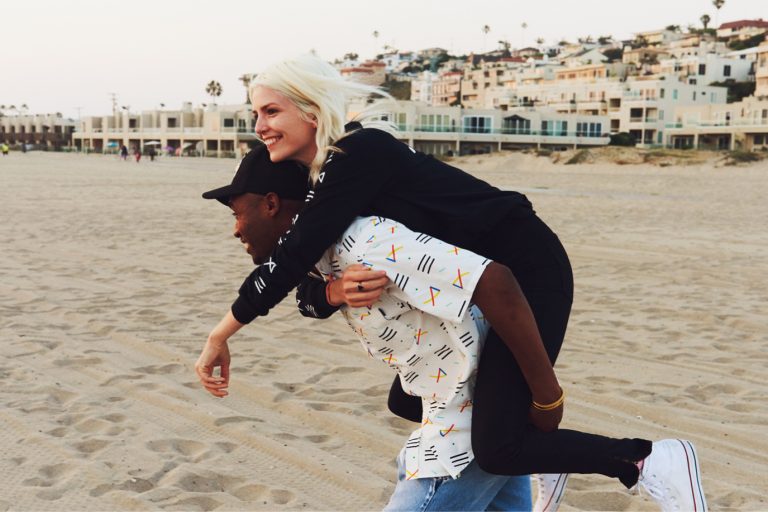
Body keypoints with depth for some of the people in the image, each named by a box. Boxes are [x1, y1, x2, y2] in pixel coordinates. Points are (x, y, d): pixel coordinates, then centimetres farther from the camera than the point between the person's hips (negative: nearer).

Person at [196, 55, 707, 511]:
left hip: (527, 271, -10)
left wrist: (221, 335, -17)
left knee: (496, 448, -16)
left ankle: (648, 459, -1)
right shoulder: (325, 179, 9)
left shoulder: (358, 155, -20)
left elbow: (292, 258, -25)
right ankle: (542, 454, 29)